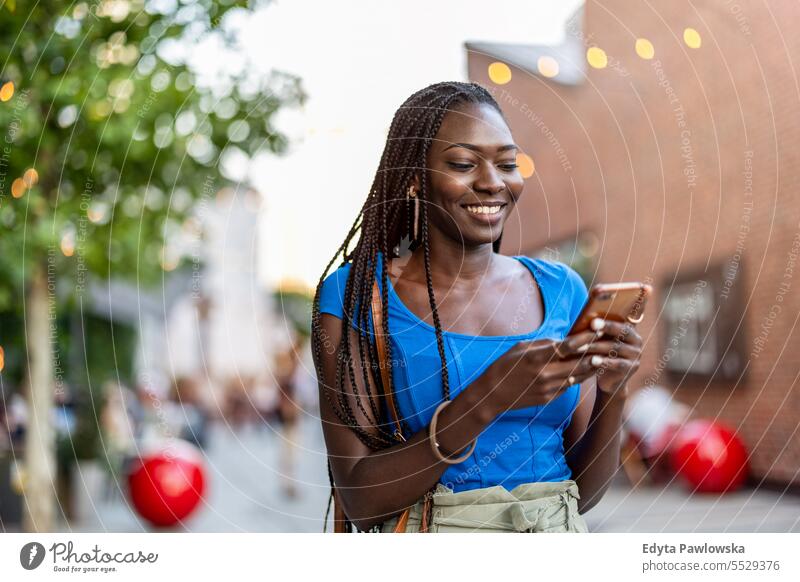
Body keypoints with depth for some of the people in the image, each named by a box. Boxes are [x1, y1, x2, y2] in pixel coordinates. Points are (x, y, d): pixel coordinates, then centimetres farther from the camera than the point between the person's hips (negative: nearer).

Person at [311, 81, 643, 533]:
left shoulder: (561, 289, 1)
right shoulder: (355, 296, -9)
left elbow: (584, 490, 2)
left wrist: (612, 393, -15)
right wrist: (488, 399, -26)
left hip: (561, 529, 3)